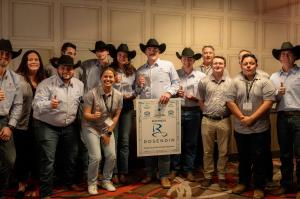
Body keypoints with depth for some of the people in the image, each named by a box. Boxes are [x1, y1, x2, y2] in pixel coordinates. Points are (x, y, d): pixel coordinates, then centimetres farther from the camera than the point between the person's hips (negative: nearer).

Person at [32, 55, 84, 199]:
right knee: (48, 160, -5)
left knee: (72, 156, 17)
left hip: (69, 126, 5)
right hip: (47, 126, -5)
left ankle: (70, 182, 40)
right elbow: (36, 105, -26)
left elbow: (83, 101, 11)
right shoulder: (46, 84, -17)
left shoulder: (79, 84, -1)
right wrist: (49, 104, -46)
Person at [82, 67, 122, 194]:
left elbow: (116, 116, 0)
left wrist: (109, 133, -5)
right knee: (96, 157, -11)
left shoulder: (118, 96, -7)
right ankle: (92, 183, 13)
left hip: (107, 128, 4)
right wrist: (94, 116, -38)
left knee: (112, 156, -2)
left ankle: (106, 181, 22)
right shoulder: (92, 93, -19)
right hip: (91, 128, -4)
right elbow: (86, 114, -16)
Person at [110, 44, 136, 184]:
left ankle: (123, 172, 12)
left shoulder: (133, 71, 8)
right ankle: (114, 172, 8)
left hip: (128, 107, 2)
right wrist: (114, 82, -15)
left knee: (125, 140, 4)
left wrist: (132, 96, -9)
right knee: (113, 139, -2)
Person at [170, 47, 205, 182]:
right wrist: (176, 94, -13)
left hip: (193, 112, 0)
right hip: (177, 111, 0)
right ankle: (174, 169, 20)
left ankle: (188, 170, 22)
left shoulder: (201, 76, 3)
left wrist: (195, 98, -15)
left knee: (191, 143, 8)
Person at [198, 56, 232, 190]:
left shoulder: (230, 82, 1)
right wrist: (207, 112, 4)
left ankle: (221, 177, 21)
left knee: (223, 151, 8)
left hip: (224, 121, 0)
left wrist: (228, 113, 0)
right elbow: (201, 101, 10)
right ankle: (208, 176, 21)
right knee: (207, 151, 9)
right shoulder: (204, 82, 3)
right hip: (207, 121, 1)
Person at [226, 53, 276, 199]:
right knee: (243, 157, 15)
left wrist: (252, 118, -15)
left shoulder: (264, 82, -2)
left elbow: (268, 101, -11)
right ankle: (243, 182, 31)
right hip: (240, 128, 2)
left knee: (259, 158, 4)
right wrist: (242, 118, -11)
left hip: (260, 128, -2)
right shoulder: (236, 82, 4)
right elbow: (230, 101, -1)